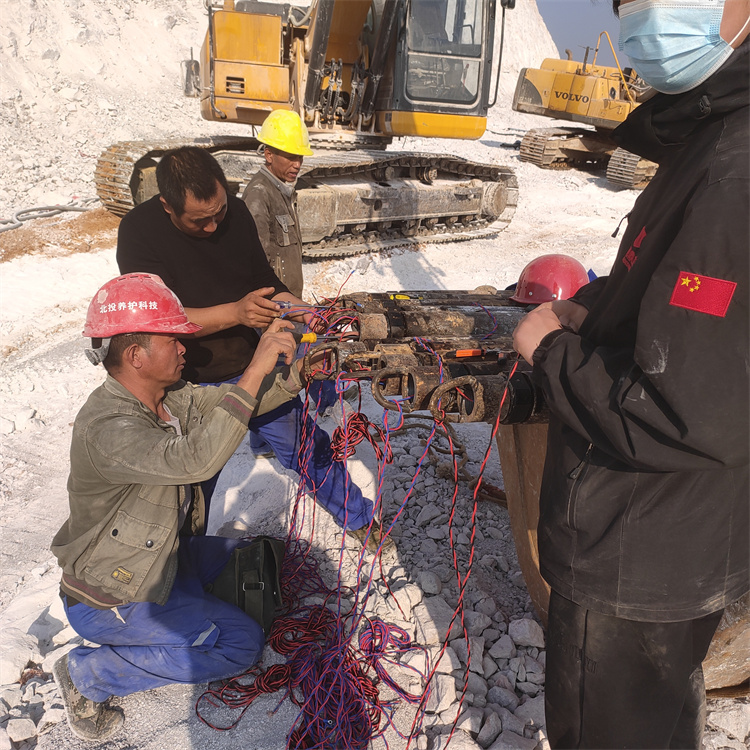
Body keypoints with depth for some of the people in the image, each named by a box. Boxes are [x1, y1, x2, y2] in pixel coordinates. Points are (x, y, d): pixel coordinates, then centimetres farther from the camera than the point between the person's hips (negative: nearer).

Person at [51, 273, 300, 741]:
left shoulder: (168, 396, -6)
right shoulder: (106, 426, -34)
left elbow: (229, 402, -2)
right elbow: (195, 459, -48)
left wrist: (292, 371, -18)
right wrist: (256, 369, -47)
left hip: (163, 554, 9)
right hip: (107, 598, -9)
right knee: (242, 643, -8)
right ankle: (89, 675, 2)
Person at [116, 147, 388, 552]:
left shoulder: (236, 211, -5)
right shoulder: (139, 230, -18)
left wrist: (296, 306, -11)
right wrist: (236, 312, -35)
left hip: (256, 367, 3)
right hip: (195, 385, -3)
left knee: (308, 447, 16)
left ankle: (358, 518, 40)